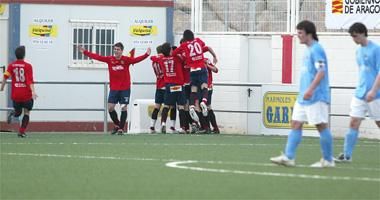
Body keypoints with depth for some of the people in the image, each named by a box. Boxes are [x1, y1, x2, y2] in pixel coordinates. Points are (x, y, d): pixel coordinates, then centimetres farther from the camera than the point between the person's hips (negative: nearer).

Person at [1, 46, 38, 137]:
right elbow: (30, 80, -16)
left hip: (15, 94, 3)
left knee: (18, 112, 21)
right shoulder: (28, 66, -7)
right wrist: (33, 92, -21)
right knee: (27, 112, 8)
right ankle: (22, 131, -2)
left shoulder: (11, 66, 3)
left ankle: (12, 113, -13)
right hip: (26, 94, -3)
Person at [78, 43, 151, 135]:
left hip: (125, 88, -3)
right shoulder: (110, 59, 0)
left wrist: (146, 55, -39)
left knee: (124, 108, -3)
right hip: (113, 88, 3)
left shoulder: (126, 60, -9)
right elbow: (97, 57, 1)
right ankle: (117, 125, 22)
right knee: (110, 107, 1)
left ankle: (121, 128, 7)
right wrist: (85, 52, 0)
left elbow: (136, 59, -23)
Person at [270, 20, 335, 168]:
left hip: (316, 97, -10)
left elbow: (321, 72, -21)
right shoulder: (308, 50, 16)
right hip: (304, 97, 10)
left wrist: (310, 90, -28)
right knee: (296, 124, 4)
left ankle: (328, 160, 4)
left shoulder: (316, 50, -13)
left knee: (321, 126, -3)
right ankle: (288, 157, 2)